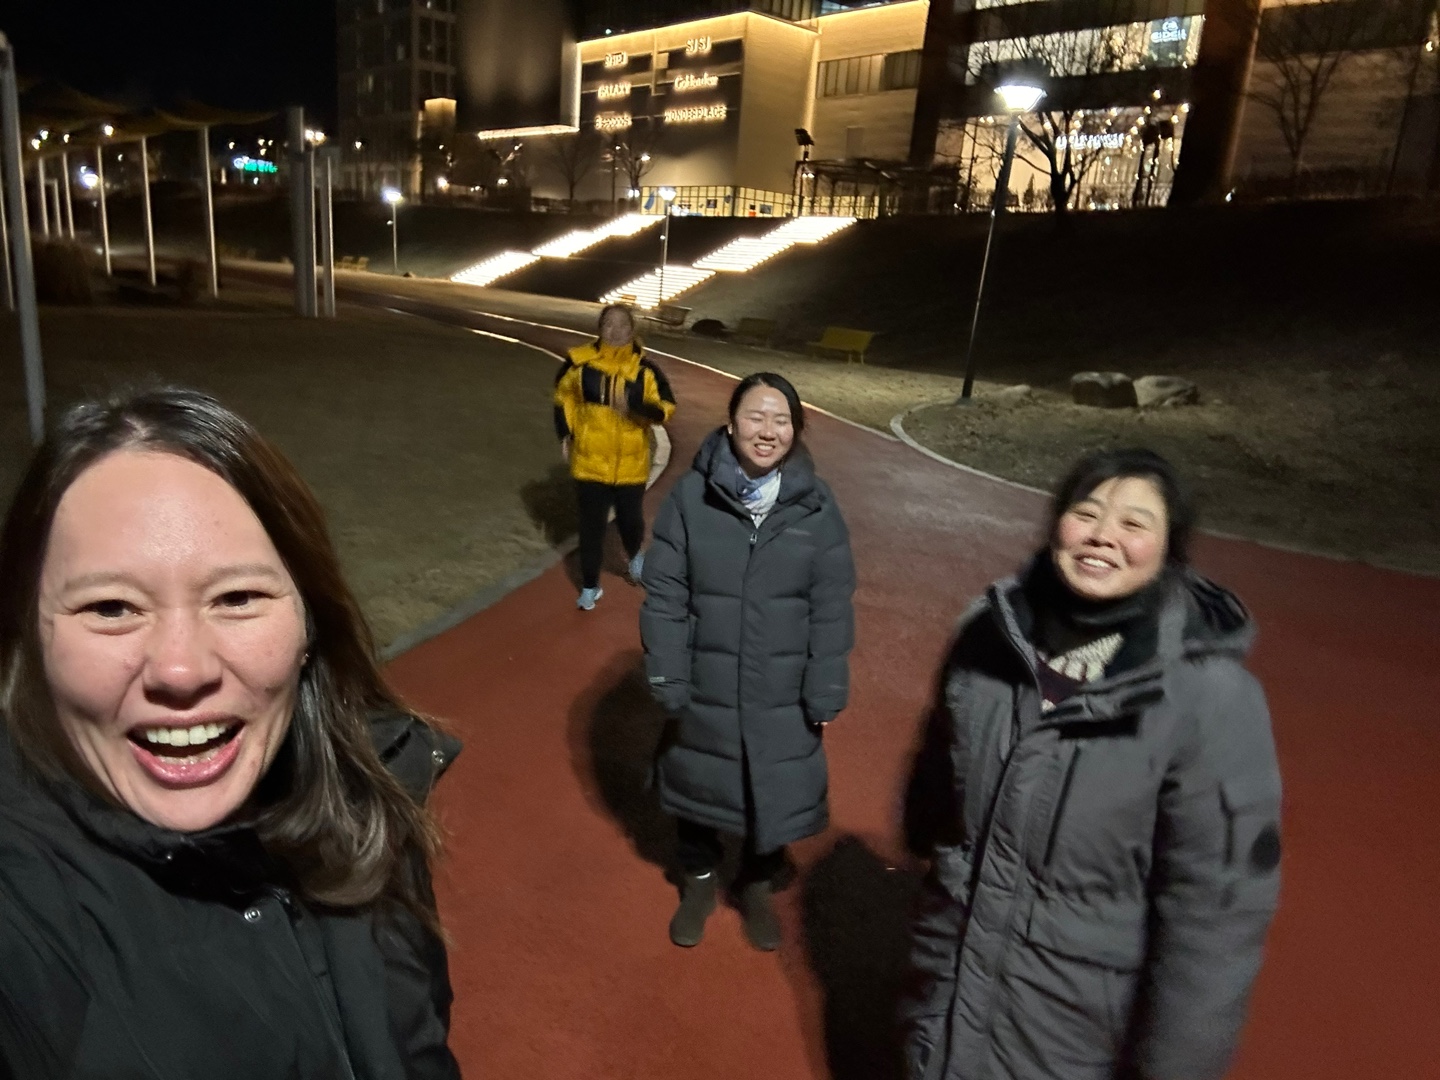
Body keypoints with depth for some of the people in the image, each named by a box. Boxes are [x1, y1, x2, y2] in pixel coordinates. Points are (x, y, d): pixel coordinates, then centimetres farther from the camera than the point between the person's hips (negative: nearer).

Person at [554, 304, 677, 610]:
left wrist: (634, 407, -26)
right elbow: (563, 396, 10)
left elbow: (666, 408, -9)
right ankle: (590, 586, 25)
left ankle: (634, 554, 48)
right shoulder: (580, 360, -7)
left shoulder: (645, 368, -9)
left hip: (631, 464, 0)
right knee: (591, 525, 7)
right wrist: (565, 435, 5)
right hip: (590, 461, 0)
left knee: (630, 518, 11)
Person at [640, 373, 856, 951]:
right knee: (698, 788, 21)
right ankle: (698, 881, 50)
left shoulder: (816, 506, -8)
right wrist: (667, 681, -10)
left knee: (775, 796, 18)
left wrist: (826, 695, -5)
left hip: (784, 695, 1)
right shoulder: (691, 496, -12)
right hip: (705, 687, 0)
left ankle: (757, 887, 48)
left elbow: (832, 609, -5)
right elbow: (664, 595, -9)